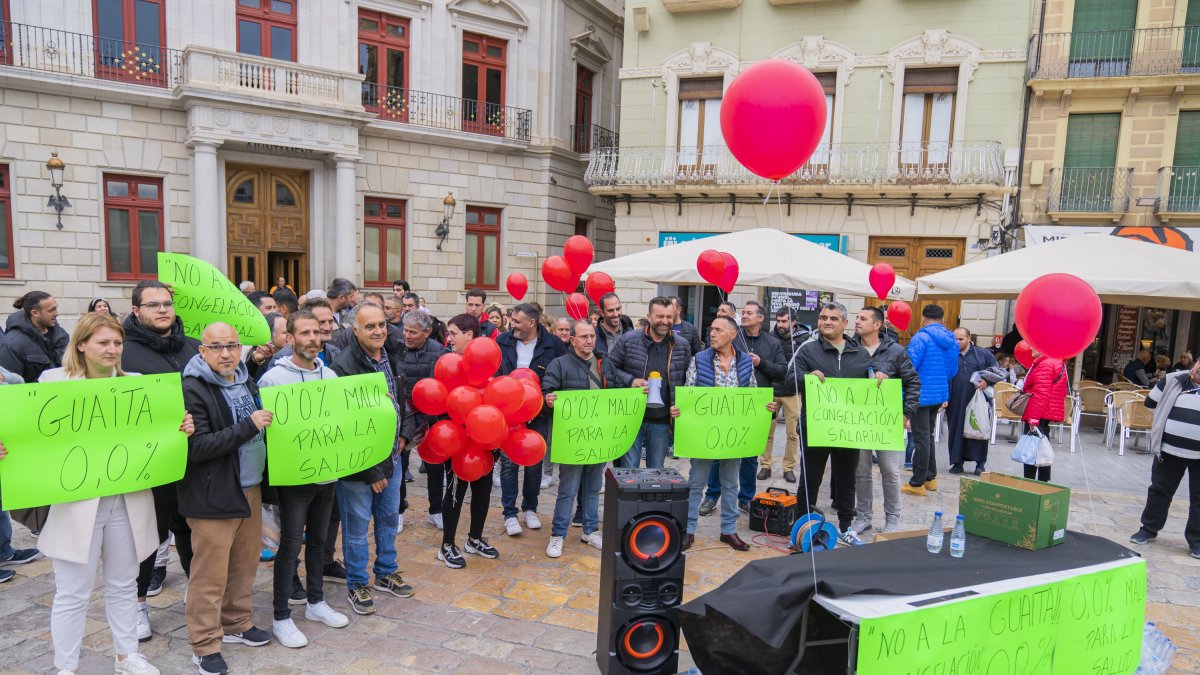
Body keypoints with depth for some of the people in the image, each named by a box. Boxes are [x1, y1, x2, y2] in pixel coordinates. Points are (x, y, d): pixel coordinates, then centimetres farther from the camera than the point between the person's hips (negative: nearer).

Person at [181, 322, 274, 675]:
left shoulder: (246, 382, 9)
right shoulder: (193, 390, -13)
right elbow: (195, 448, -21)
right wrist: (248, 427, -22)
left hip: (251, 489, 7)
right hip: (213, 496, -7)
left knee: (245, 563, 16)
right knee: (211, 573, 3)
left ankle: (236, 623, 32)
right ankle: (205, 644, 17)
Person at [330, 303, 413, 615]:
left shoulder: (393, 358, 3)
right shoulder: (344, 365, -21)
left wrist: (400, 436, 12)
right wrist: (371, 470, -19)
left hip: (390, 458, 7)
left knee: (389, 519, 19)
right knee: (357, 526, 8)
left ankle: (386, 572, 38)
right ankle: (356, 584, 25)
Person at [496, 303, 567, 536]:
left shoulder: (554, 344, -8)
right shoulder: (502, 341, -1)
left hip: (539, 414, 0)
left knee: (535, 463, 11)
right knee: (508, 462, 2)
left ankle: (530, 509, 29)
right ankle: (510, 514, 13)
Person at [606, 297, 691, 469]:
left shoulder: (683, 346, 2)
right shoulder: (628, 340, -6)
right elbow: (609, 367, -1)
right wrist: (630, 381, -15)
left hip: (662, 422, 2)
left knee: (657, 471, 15)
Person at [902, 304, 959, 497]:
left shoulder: (921, 338, -16)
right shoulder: (951, 341, 9)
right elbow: (953, 371, 16)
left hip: (921, 394, -7)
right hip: (940, 394, 7)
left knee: (921, 439, -2)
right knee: (928, 436, 20)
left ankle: (917, 484, 5)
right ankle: (930, 477, 28)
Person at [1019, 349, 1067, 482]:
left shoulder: (1044, 365, -18)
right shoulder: (1058, 363, 15)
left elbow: (1041, 394, -24)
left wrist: (1033, 418, -25)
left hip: (1037, 416, -11)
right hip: (1048, 415, 11)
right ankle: (1044, 482, 24)